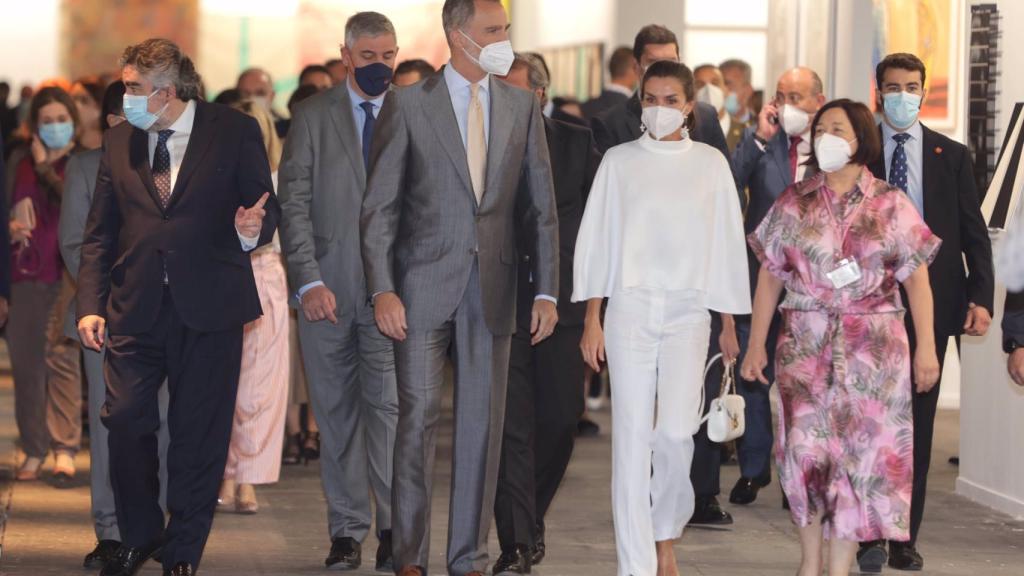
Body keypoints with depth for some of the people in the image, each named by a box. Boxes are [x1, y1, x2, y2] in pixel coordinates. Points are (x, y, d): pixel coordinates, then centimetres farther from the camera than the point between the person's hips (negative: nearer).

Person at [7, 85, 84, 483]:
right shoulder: (20, 163, 14)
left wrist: (46, 167, -7)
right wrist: (10, 226, -1)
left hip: (68, 270, -4)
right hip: (27, 271, 4)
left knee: (61, 355, -13)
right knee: (25, 359, 3)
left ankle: (65, 448, -12)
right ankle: (34, 450, 10)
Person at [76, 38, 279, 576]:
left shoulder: (235, 132, 0)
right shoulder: (118, 142, 9)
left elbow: (267, 209, 2)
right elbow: (99, 233, 11)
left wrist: (251, 230, -22)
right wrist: (90, 304, 2)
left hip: (208, 306, -2)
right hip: (135, 307, 2)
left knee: (199, 432, 4)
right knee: (125, 419, -4)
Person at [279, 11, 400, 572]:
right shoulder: (314, 116, 6)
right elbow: (294, 203, 1)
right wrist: (309, 280, -9)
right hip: (327, 287, 1)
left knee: (389, 404, -11)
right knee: (336, 411, 4)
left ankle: (395, 529, -7)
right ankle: (347, 530, 11)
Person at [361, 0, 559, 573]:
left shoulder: (523, 106, 7)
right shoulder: (408, 104, -1)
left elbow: (542, 207, 8)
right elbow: (380, 206, -1)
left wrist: (547, 291, 2)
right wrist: (382, 289, -10)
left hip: (493, 289, 3)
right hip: (424, 285, -2)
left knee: (483, 424, 5)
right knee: (418, 417, -1)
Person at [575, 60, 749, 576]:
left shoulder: (710, 164, 7)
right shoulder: (620, 161, 6)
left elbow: (726, 243, 8)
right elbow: (597, 240, 6)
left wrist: (730, 323, 5)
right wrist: (591, 320, 1)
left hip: (688, 309, 0)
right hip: (630, 307, 0)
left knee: (676, 430, -11)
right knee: (632, 435, -2)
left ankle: (666, 534, 15)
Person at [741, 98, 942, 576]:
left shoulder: (891, 205, 2)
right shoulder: (793, 204, 7)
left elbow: (917, 279, 1)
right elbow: (769, 276, 8)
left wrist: (926, 347, -6)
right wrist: (756, 345, 4)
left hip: (873, 350, -1)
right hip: (805, 346, 1)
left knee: (860, 449, -1)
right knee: (805, 447, -3)